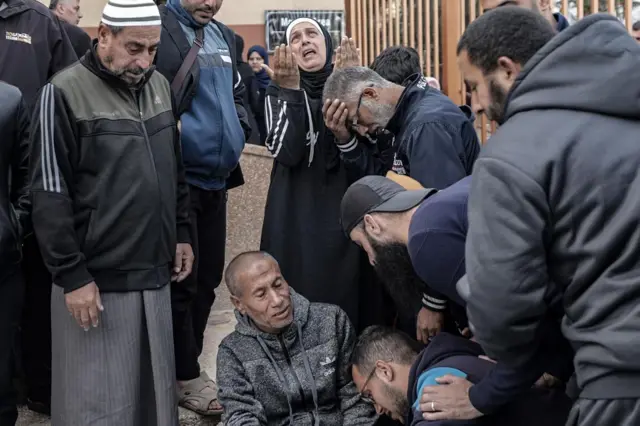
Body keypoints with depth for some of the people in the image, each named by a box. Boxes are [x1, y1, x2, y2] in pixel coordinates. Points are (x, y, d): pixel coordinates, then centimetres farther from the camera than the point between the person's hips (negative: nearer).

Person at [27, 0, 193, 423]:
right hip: (97, 277, -6)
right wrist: (72, 274, -14)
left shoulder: (159, 86, 8)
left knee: (156, 386, 14)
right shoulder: (66, 92, -11)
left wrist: (182, 233, 16)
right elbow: (50, 194, -12)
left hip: (154, 272, 6)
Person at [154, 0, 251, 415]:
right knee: (181, 280, 3)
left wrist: (240, 126, 5)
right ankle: (185, 376, 17)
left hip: (216, 178, 7)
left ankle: (188, 362, 30)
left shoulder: (225, 37, 13)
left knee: (207, 278, 14)